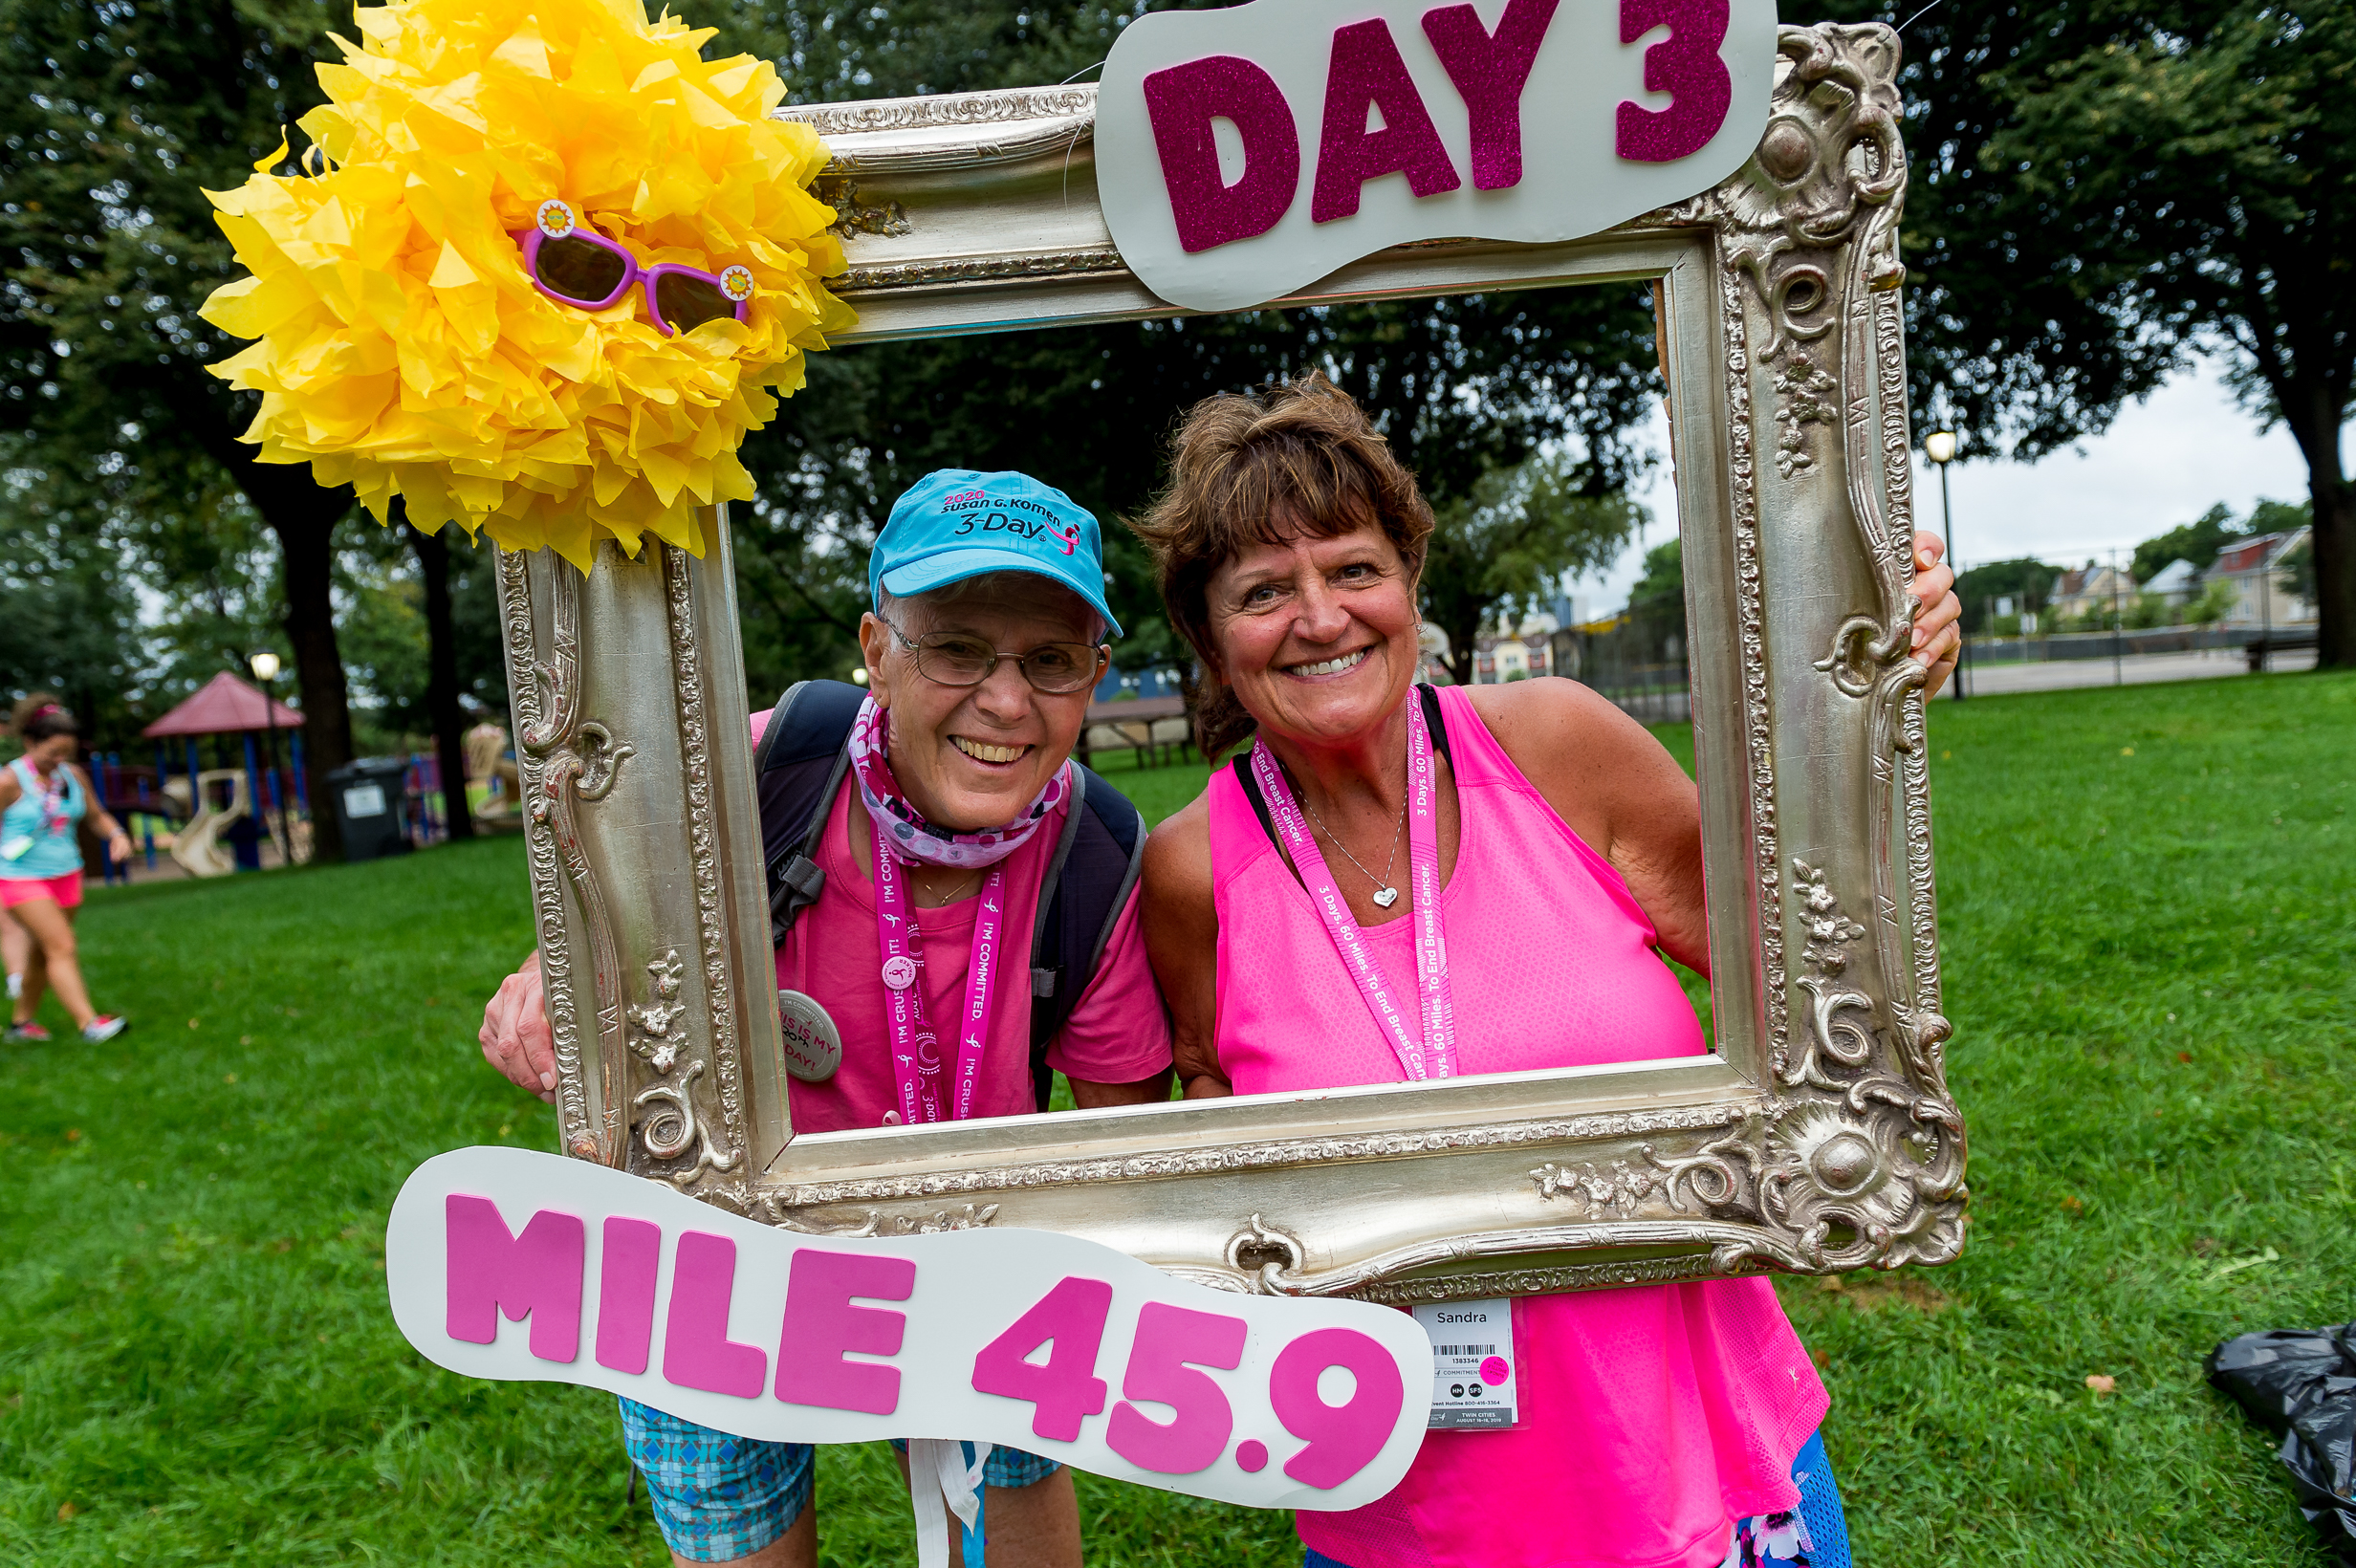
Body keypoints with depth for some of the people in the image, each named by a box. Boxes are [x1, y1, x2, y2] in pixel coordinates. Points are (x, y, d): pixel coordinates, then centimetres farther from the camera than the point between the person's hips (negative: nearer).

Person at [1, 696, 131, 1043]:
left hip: (66, 874, 6)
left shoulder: (73, 776, 3)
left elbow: (97, 815, 14)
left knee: (43, 950, 15)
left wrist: (117, 834, -5)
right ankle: (88, 1023, -21)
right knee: (62, 946, -16)